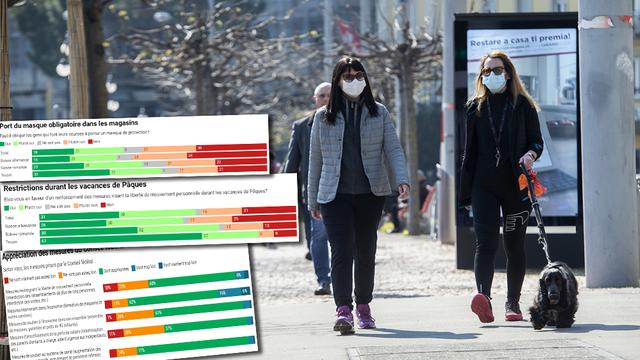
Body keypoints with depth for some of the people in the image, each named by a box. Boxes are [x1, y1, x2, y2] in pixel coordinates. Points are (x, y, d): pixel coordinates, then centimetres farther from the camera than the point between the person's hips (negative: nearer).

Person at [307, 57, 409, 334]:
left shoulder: (379, 113, 7)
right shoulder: (323, 117, 7)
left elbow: (393, 149, -1)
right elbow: (315, 160, 10)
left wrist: (401, 179, -18)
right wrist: (313, 200, 11)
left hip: (371, 194, 1)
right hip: (335, 195, -1)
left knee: (366, 252, 10)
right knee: (341, 252, -14)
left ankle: (364, 306, 24)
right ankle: (343, 311, -23)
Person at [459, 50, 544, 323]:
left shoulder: (523, 105, 6)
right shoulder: (475, 107, 12)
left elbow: (537, 141, 8)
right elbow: (470, 151, 13)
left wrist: (530, 155, -16)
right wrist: (466, 191, 9)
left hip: (516, 185, -1)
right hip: (484, 185, 1)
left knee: (514, 245, 5)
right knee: (485, 242, -14)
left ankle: (512, 303, 16)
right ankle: (484, 298, -31)